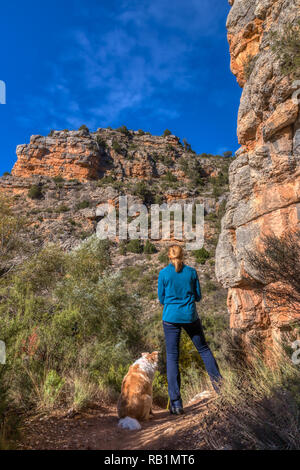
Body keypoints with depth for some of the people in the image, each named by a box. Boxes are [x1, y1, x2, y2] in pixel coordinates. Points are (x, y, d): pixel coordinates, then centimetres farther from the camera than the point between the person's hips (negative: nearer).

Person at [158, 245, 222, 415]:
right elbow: (198, 296, 3)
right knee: (203, 348, 22)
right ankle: (218, 382, 29)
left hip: (171, 318, -1)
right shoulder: (192, 272, -3)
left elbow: (162, 299, 1)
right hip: (190, 316, 1)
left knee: (172, 358, 4)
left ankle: (176, 403, 5)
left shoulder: (164, 273, -6)